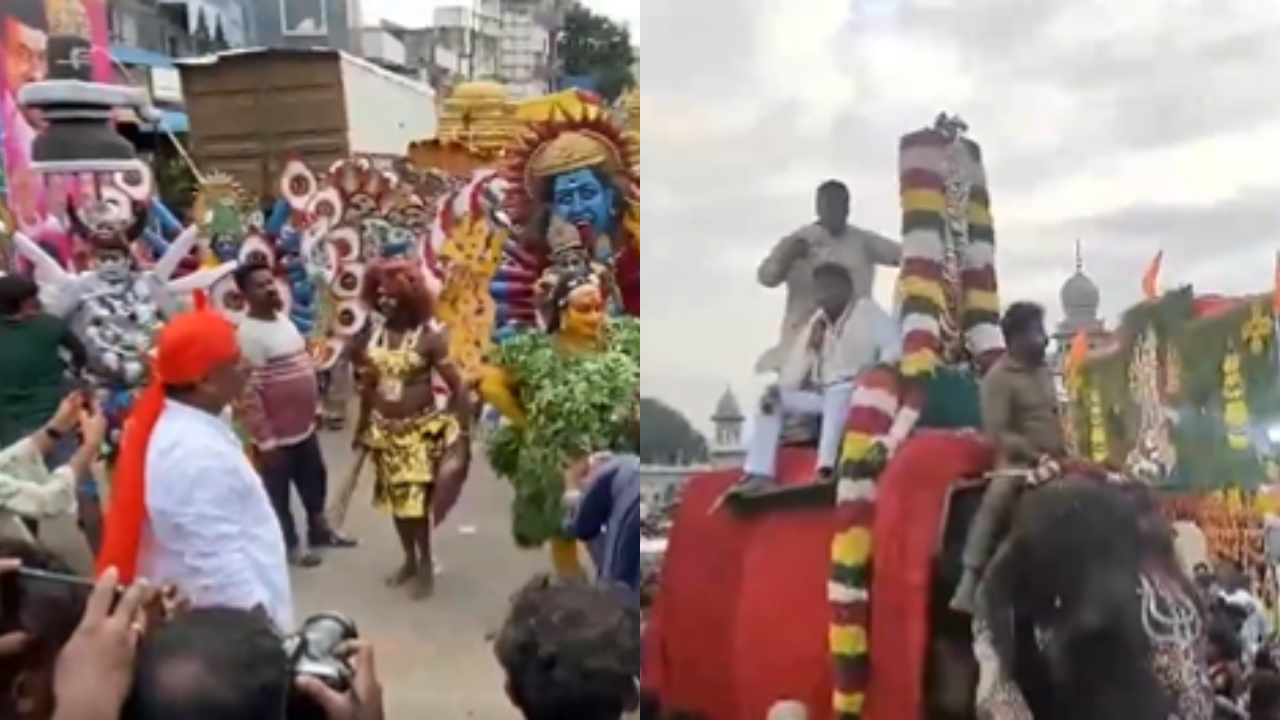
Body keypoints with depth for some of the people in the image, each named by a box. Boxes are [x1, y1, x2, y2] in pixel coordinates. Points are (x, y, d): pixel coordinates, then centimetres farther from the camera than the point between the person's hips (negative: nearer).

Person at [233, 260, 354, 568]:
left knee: (315, 480, 24)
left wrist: (313, 409, 19)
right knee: (278, 492, 12)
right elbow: (248, 394, -25)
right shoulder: (248, 334, -24)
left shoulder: (283, 319, 5)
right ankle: (290, 544, 29)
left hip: (304, 426, 9)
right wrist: (265, 440, -23)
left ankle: (319, 529, 44)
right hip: (276, 435, -9)